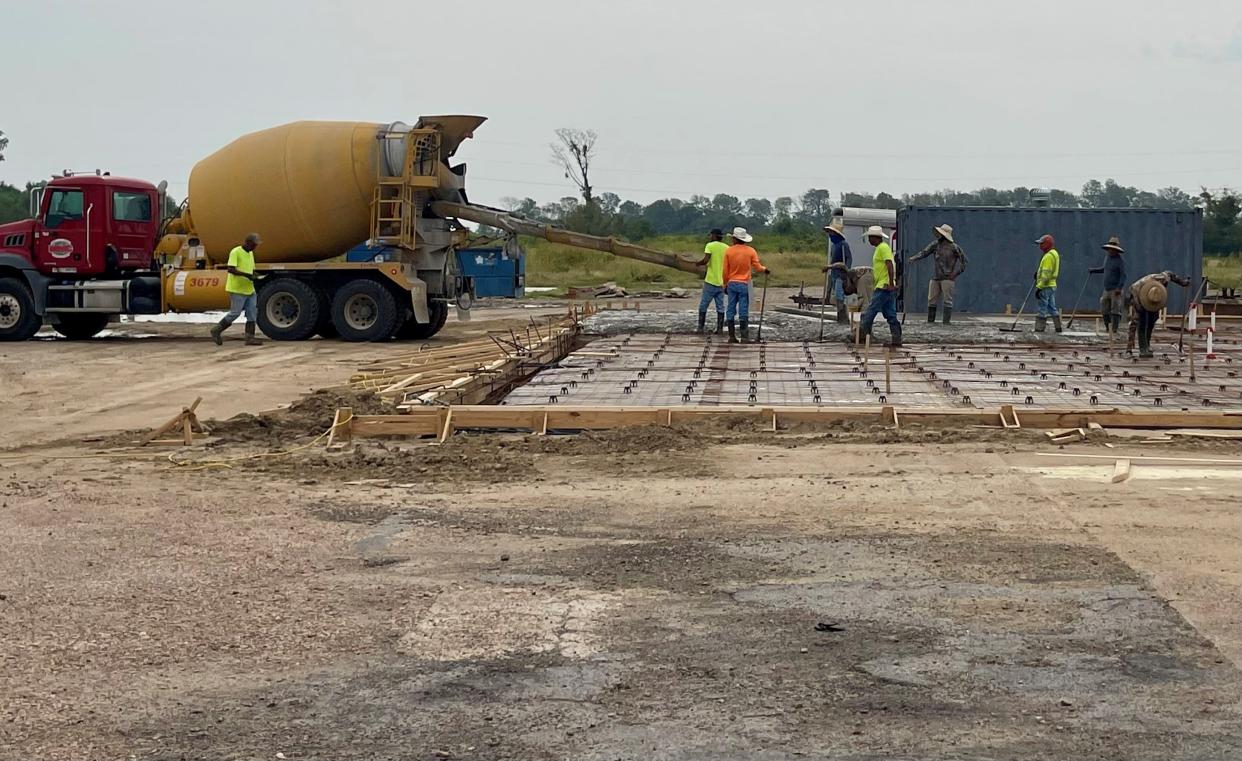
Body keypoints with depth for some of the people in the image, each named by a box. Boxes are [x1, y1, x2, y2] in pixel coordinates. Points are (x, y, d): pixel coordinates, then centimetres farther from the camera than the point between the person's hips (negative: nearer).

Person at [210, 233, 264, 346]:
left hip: (249, 290, 8)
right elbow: (231, 269, -22)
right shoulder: (235, 252, -12)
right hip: (237, 290, -8)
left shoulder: (250, 253, 16)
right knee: (235, 313, -4)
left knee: (252, 313, 0)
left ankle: (250, 337, 1)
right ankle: (217, 331, 11)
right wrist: (247, 275, -27)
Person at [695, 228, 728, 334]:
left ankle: (700, 328, 3)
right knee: (720, 307, 7)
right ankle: (719, 329, 4)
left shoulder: (710, 246, -8)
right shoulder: (727, 248, 6)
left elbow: (705, 260, -20)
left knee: (703, 305, 3)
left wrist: (698, 263, 0)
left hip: (711, 281, -5)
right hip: (722, 282, 5)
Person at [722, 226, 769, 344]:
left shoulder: (728, 251, -2)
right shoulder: (751, 251, -4)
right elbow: (757, 267, -2)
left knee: (731, 310, 6)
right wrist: (765, 269, 20)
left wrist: (725, 284, 12)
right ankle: (744, 337, -2)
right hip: (744, 284, -1)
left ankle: (731, 336, 5)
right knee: (743, 311, 1)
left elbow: (725, 271, 1)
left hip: (731, 284, 1)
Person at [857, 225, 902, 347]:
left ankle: (862, 333, -7)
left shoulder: (883, 247, -11)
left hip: (884, 286, -10)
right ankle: (896, 338, 6)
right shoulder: (879, 248, 21)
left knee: (871, 311, -9)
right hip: (883, 286, 10)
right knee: (890, 314, 7)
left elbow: (890, 265, -20)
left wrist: (891, 283, -25)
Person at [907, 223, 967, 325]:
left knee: (948, 300, -5)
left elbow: (963, 259, 0)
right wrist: (914, 258, -14)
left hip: (948, 277, -6)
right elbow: (924, 252, 3)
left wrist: (956, 272, -7)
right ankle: (930, 320, 12)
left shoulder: (953, 247, -7)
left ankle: (946, 321, -4)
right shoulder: (935, 244, 6)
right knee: (931, 299, 6)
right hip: (936, 277, 6)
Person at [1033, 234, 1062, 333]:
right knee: (1052, 307, 14)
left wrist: (1039, 287, -21)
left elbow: (1046, 274, -21)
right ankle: (1058, 327, 16)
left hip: (1045, 287, -10)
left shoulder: (1049, 256, -17)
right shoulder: (1054, 253, 15)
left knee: (1043, 308, -6)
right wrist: (1038, 274, 14)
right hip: (1052, 285, 10)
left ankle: (1039, 329, -5)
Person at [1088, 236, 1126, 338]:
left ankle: (1115, 329, -6)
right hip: (1107, 289, 7)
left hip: (1116, 290, -7)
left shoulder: (1120, 261, -10)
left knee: (1115, 310, -9)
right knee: (1104, 310, 8)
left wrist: (1119, 287, -25)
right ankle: (1108, 328, 19)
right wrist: (1093, 270, 24)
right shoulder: (1107, 257, 12)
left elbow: (1123, 275, -15)